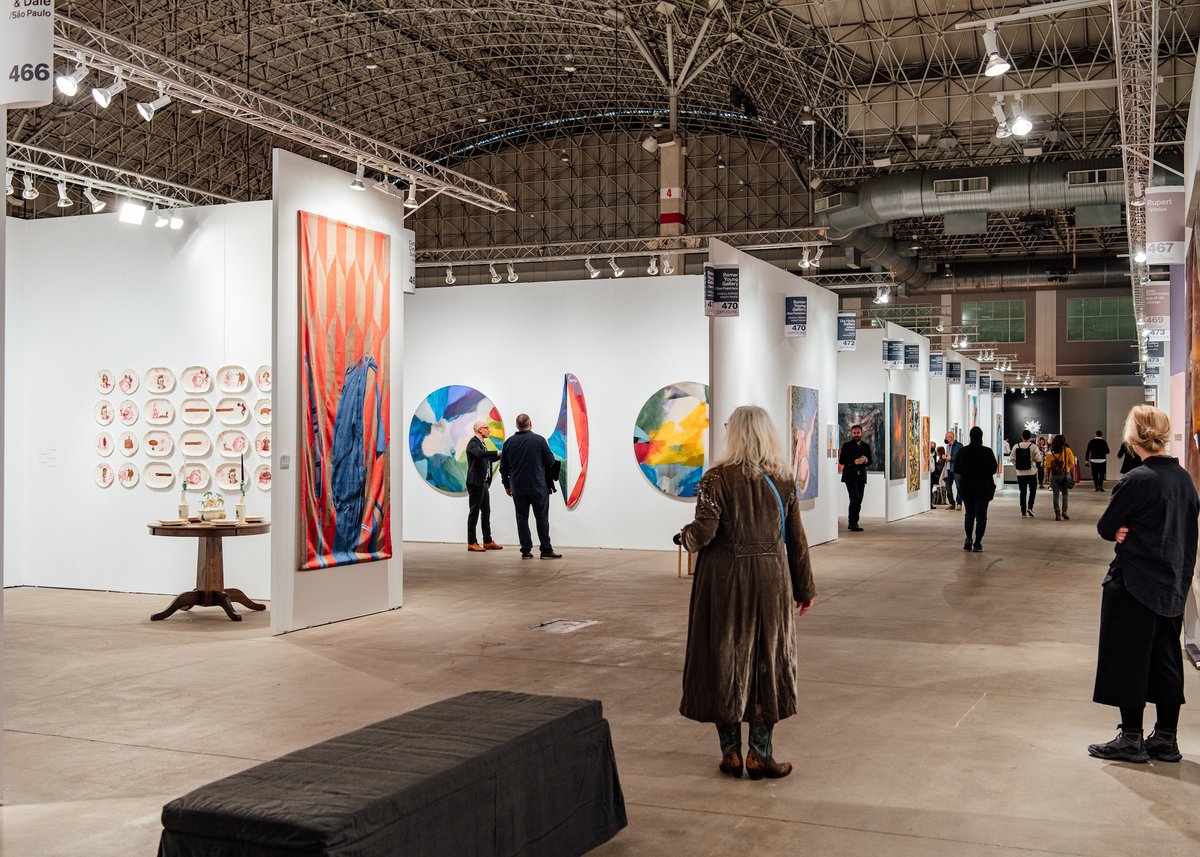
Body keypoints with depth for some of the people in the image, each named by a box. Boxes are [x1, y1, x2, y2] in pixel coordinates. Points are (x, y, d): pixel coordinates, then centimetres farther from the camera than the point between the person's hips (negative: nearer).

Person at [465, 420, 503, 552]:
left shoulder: (481, 443, 16)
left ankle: (488, 541, 17)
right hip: (475, 483, -10)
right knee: (474, 512, -5)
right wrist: (499, 453, -33)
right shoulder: (473, 443, -13)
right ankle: (471, 543, -1)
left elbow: (489, 459, 25)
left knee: (486, 512, 12)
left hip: (484, 483, 10)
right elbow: (480, 454, -33)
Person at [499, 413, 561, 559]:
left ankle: (526, 550, 5)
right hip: (538, 487, -3)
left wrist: (507, 485, 18)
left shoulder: (509, 442, 4)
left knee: (522, 518, 7)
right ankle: (546, 550, 0)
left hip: (517, 488, 3)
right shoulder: (539, 440, -6)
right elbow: (550, 461, -3)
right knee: (542, 518, 2)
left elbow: (503, 467, 8)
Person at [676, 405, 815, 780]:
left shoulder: (717, 478, -10)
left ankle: (731, 753, 15)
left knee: (724, 659, 9)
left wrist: (684, 536, 7)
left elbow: (704, 532, -16)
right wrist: (805, 589, 13)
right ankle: (760, 753, 14)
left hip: (725, 580, -2)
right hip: (770, 580, 2)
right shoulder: (783, 481, 0)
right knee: (768, 660, 11)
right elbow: (796, 541, 4)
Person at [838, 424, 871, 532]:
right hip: (850, 476, -5)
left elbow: (869, 462, 14)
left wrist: (866, 461, -9)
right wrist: (854, 462, -18)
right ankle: (853, 524, -12)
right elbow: (841, 461, -4)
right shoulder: (847, 446, 2)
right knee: (855, 498, -15)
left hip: (861, 477, 5)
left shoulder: (866, 446, 14)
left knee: (859, 501, 5)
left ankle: (853, 523, 15)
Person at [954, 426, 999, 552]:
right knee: (981, 515, 3)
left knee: (969, 513, 17)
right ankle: (977, 544, 0)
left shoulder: (962, 451, -4)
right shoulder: (987, 452, -10)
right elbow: (994, 469, -6)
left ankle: (969, 540, 7)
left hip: (966, 487, 2)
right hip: (983, 488, -2)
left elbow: (956, 470, 2)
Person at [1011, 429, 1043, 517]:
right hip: (1031, 473, -2)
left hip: (1020, 473, 3)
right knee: (1032, 490, 12)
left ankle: (1023, 511, 7)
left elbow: (1013, 459, 5)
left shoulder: (1016, 447, 1)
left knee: (1023, 492, 8)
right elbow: (1038, 459, -7)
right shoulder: (1033, 447, -9)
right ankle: (1030, 507, -5)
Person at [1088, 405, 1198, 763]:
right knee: (1165, 660, 14)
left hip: (1133, 585, -7)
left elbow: (1104, 528, -12)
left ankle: (1131, 739, 10)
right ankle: (1165, 739, 20)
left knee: (1129, 660, 3)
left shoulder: (1137, 481, -18)